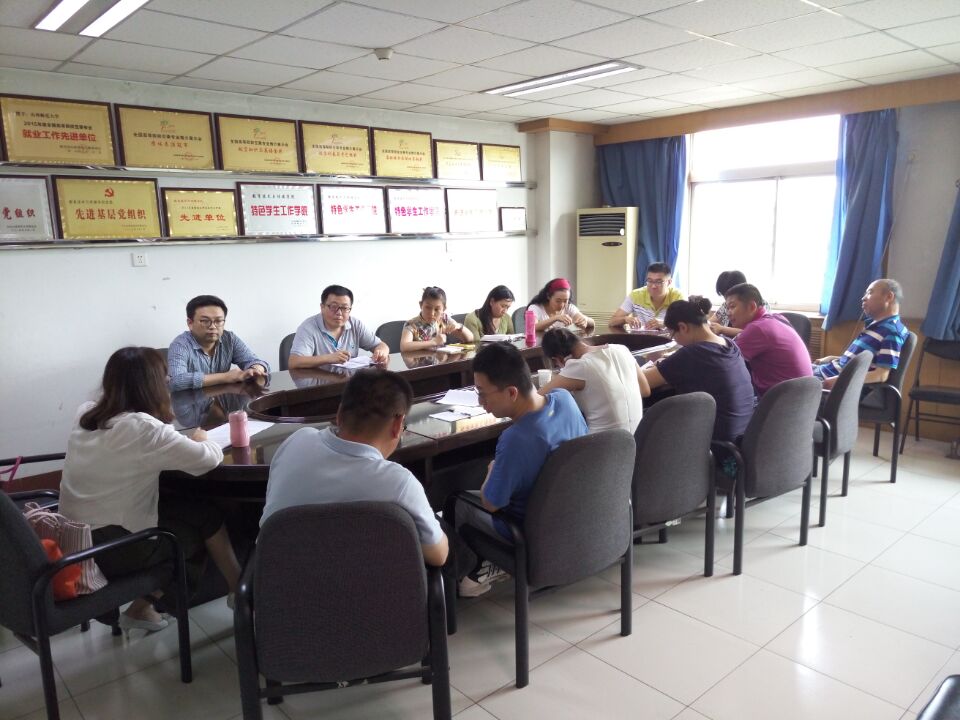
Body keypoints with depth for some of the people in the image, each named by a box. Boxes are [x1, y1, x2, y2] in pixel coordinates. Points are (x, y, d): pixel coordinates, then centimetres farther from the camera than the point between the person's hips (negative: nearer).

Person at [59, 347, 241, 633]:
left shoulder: (85, 415, 1)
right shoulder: (143, 428, -22)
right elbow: (210, 458, -18)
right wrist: (200, 439, 3)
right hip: (113, 548, -7)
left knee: (190, 509, 18)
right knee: (208, 518, 11)